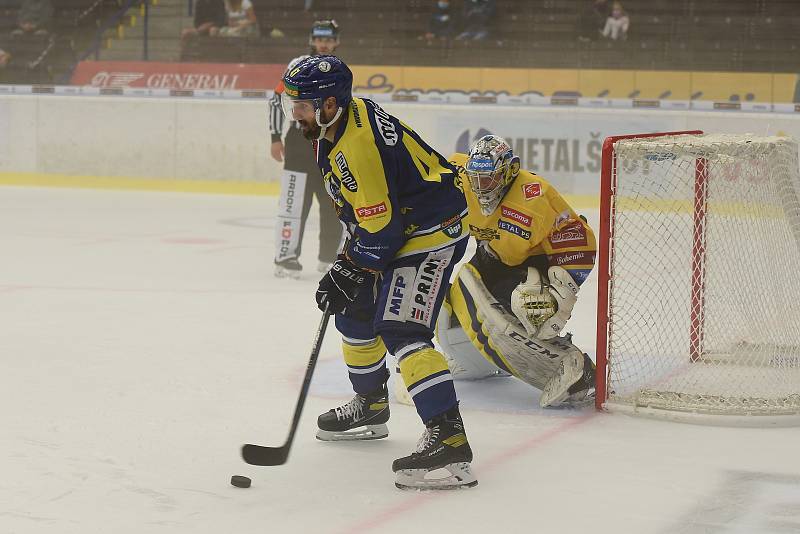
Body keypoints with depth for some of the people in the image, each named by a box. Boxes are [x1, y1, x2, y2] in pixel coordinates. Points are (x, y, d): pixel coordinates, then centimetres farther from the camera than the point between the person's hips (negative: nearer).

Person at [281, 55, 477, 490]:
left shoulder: (358, 147, -29)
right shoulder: (338, 120, 3)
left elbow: (380, 229, -27)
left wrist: (349, 273, -17)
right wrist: (348, 263, 17)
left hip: (432, 230, -11)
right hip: (399, 224, 11)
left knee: (400, 331, -22)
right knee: (355, 314, 20)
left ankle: (448, 438, -30)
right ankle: (370, 406, 40)